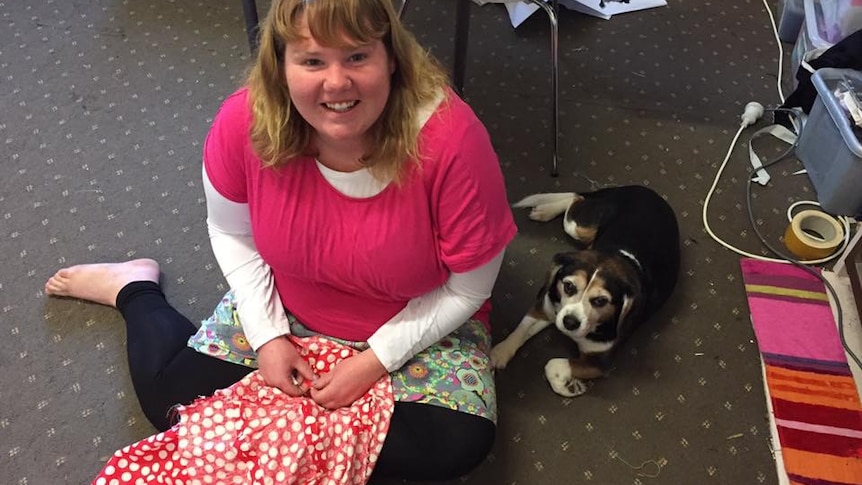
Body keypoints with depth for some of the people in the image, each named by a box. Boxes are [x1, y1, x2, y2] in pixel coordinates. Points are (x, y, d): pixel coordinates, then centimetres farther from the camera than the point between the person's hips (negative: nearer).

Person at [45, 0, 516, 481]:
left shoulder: (450, 139, -33)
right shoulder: (244, 122, -24)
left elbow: (468, 288, -19)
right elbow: (232, 232, -4)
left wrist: (376, 361, -19)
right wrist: (266, 336, -11)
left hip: (419, 324, -1)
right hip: (284, 311, 2)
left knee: (454, 445, -22)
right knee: (170, 398, 0)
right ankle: (135, 288, 29)